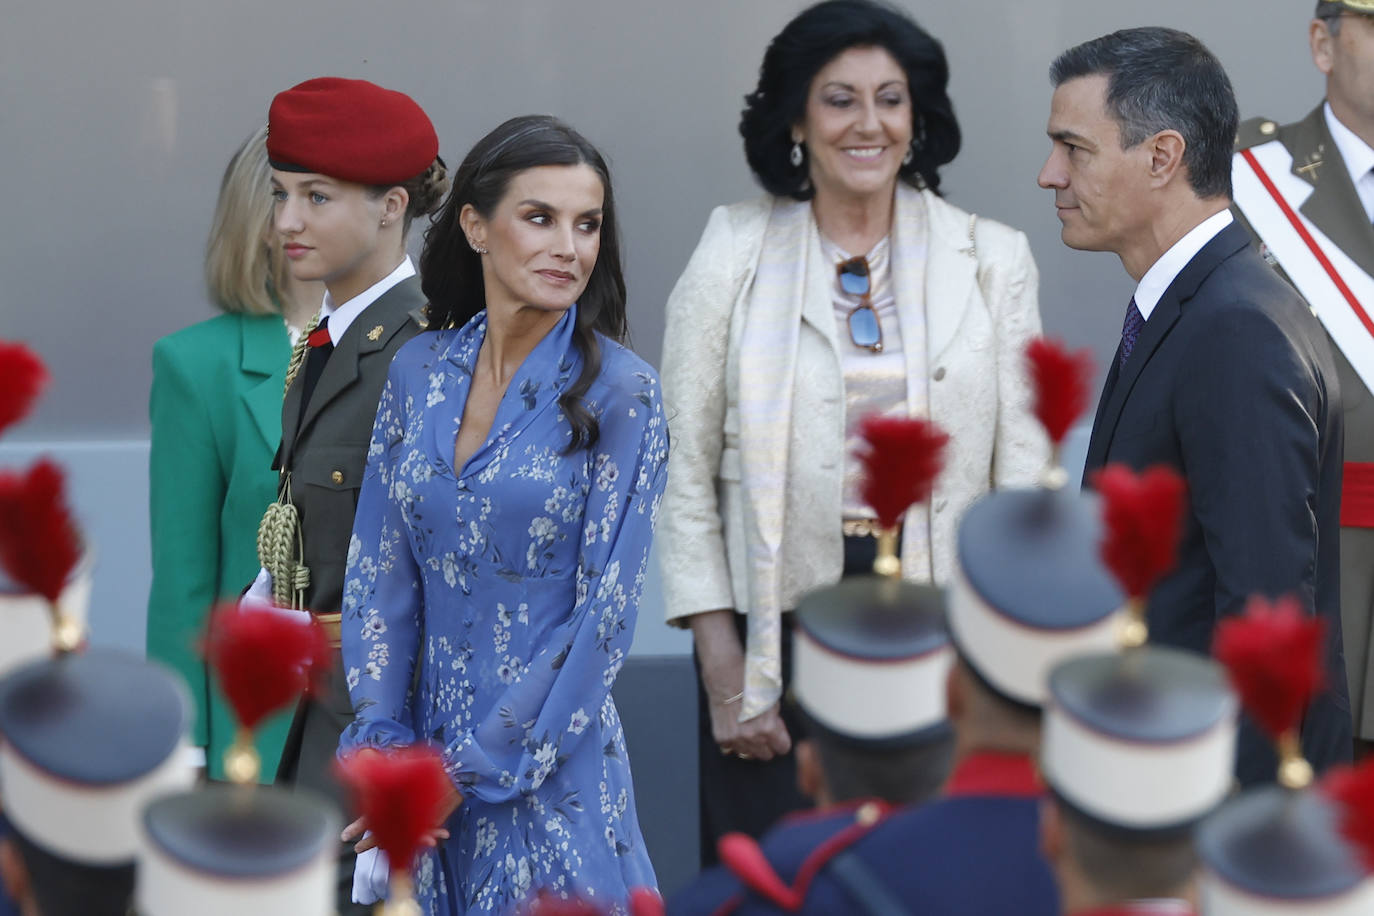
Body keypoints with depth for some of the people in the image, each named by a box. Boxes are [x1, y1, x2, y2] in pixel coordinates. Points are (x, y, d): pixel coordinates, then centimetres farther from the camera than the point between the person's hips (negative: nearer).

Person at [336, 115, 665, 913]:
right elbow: (380, 571, 6)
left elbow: (606, 613, -11)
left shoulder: (619, 393, -9)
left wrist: (475, 772, -11)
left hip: (550, 770, -4)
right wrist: (383, 744, -4)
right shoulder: (421, 372, 4)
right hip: (428, 748, 4)